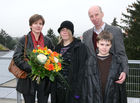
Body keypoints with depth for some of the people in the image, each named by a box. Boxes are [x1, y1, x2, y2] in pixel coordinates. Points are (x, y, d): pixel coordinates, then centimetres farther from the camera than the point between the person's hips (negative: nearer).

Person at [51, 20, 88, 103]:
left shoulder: (80, 47, -5)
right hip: (58, 89, 5)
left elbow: (81, 69, -10)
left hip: (71, 89, -5)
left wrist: (78, 90, -16)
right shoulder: (58, 47, 13)